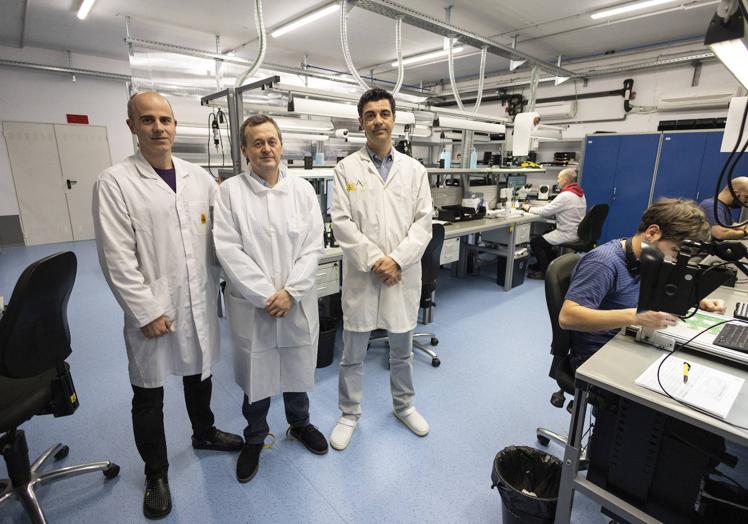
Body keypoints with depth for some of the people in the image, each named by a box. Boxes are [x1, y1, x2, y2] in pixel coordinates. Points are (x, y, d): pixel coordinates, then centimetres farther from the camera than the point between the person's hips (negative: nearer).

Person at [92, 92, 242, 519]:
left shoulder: (200, 178, 3)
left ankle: (204, 433, 48)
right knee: (149, 396, 13)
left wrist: (215, 287, 0)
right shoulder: (115, 182, -9)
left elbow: (218, 236, 5)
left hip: (200, 304, 4)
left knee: (200, 375, 22)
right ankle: (156, 473, 35)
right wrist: (146, 312, -14)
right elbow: (117, 259, -12)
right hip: (153, 310, -3)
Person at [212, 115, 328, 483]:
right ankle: (254, 439, 40)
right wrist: (266, 295, -15)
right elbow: (229, 250, -11)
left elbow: (313, 246, -4)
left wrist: (289, 292, -12)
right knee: (255, 375, 14)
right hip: (251, 305, -1)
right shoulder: (229, 191, -5)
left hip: (298, 302, 2)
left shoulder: (303, 189, 1)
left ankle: (299, 424, 45)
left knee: (297, 369, 18)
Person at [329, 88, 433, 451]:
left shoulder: (415, 170, 5)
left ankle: (404, 405, 41)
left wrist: (396, 259, -13)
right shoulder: (346, 168, 0)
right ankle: (349, 413, 32)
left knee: (402, 349, 18)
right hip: (361, 275, -1)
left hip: (403, 274, 2)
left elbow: (423, 222, -1)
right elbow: (342, 222, -7)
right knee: (353, 353, 11)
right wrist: (375, 260, -15)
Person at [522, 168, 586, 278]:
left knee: (535, 242, -5)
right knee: (544, 236, 25)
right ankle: (543, 264, 35)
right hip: (576, 231, 10)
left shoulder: (566, 195, -22)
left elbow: (546, 211, -19)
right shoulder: (579, 193, 10)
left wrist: (529, 208, -3)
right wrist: (535, 208, 8)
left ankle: (546, 271, 3)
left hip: (568, 234, -10)